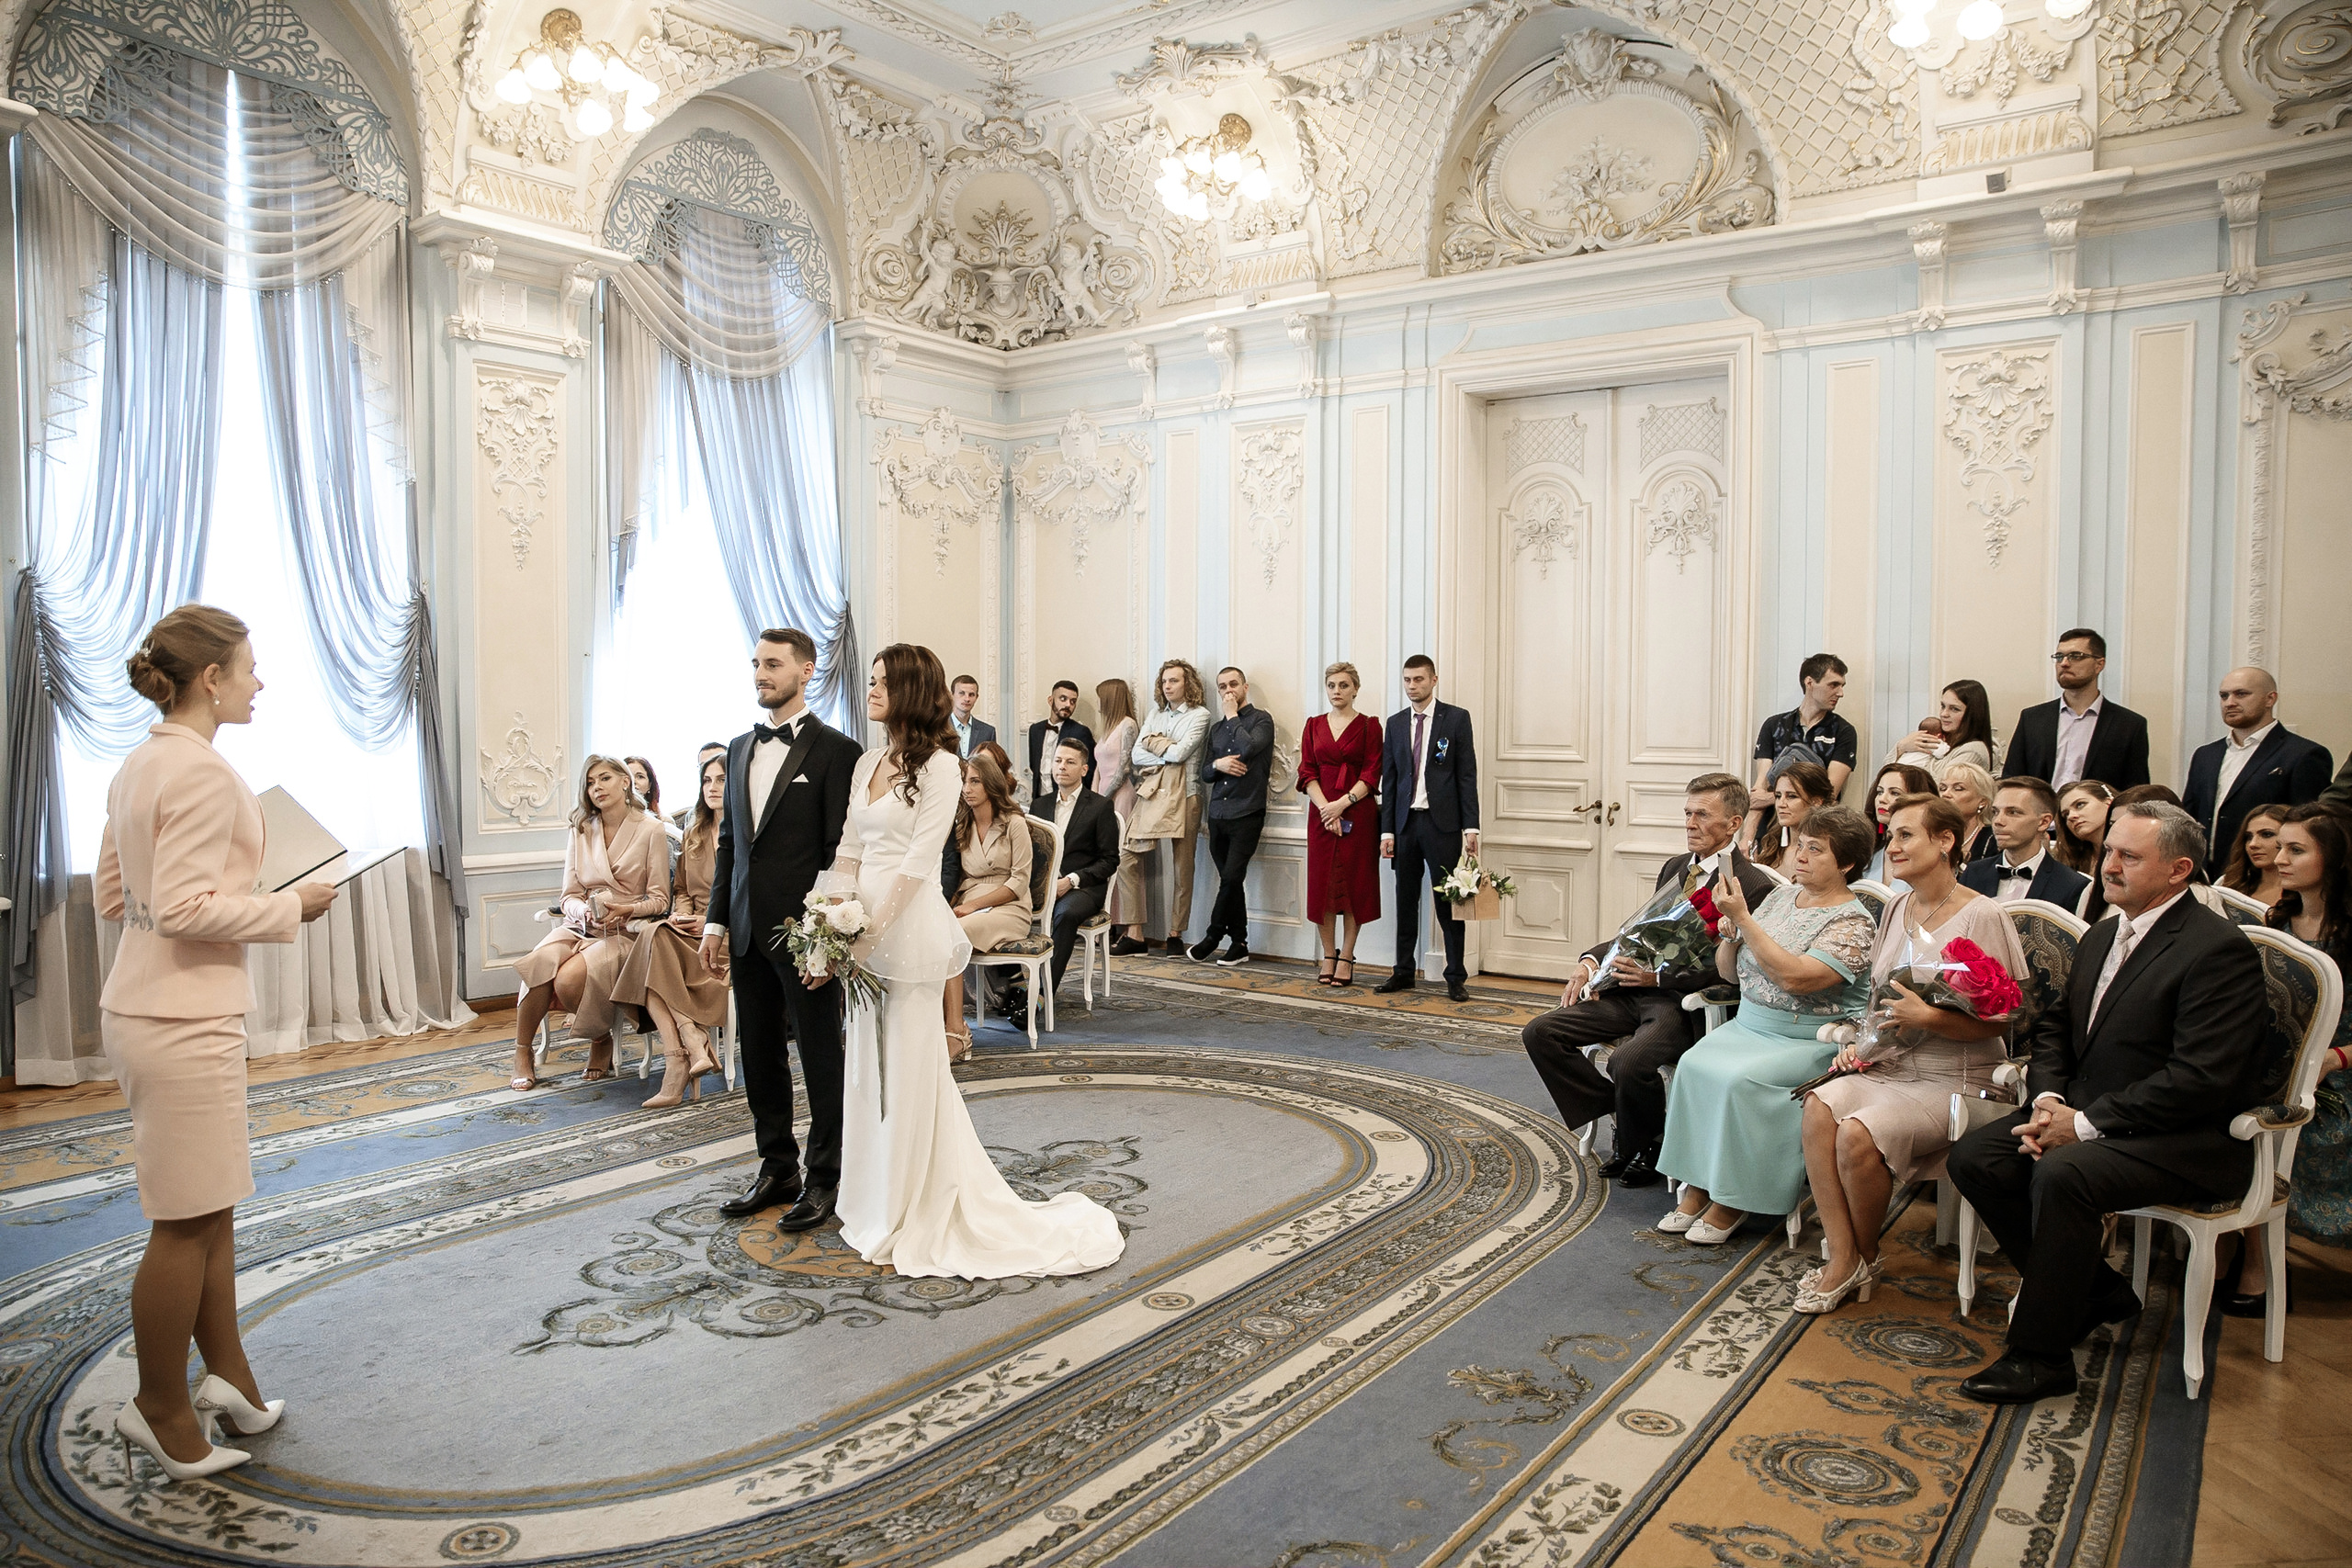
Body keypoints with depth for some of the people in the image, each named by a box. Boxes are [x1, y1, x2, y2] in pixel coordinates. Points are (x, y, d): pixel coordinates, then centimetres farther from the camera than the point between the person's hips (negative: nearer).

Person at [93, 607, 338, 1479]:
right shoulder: (203, 771, -18)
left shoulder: (139, 767, 12)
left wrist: (244, 888, 13)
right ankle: (163, 1414, 19)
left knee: (212, 1208, 18)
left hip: (143, 1009, 10)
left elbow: (111, 894, 16)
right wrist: (290, 908, -13)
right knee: (186, 1223, 4)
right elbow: (185, 909, -24)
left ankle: (227, 1376, 29)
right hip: (185, 1022, -10)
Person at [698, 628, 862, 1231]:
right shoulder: (740, 747, 13)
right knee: (759, 1056, 15)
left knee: (821, 1057, 5)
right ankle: (776, 1168, 29)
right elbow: (729, 840, 16)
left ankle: (823, 1179, 18)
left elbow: (841, 850, -11)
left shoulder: (835, 751, -9)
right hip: (747, 932, 7)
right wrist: (717, 920, 11)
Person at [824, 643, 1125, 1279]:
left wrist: (869, 932, -18)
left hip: (908, 926, -7)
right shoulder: (867, 764, 13)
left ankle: (917, 1218, 13)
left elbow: (918, 860, -15)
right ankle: (877, 1202, 28)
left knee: (909, 1067, 0)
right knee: (869, 1065, 13)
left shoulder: (938, 765, -9)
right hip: (863, 928, 7)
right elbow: (849, 852, 10)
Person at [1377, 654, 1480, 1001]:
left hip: (1442, 823, -4)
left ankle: (1456, 977, 6)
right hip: (1406, 822, 4)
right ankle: (1403, 972, 18)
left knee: (1448, 902, -1)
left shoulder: (1456, 718, 1)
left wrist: (1470, 827, -8)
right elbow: (1388, 780, 11)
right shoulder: (1395, 723, 11)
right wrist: (1387, 830, 5)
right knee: (1405, 901, 9)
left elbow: (1467, 775, -2)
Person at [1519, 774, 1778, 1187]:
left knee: (1630, 1062, -34)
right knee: (1539, 1033, -7)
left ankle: (1646, 1147, -1)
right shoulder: (1675, 867, 18)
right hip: (1632, 988, 8)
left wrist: (1659, 977, -21)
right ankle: (1622, 1119, 4)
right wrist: (1592, 960, 6)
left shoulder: (1753, 887, -8)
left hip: (1685, 1002, -8)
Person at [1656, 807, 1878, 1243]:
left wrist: (1744, 919, -23)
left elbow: (1795, 978, -25)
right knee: (1694, 1065, -20)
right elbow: (1729, 972, 14)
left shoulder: (1851, 922, -10)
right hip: (1748, 1025, 6)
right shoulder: (1779, 897, 11)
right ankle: (1697, 1189, -13)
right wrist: (1730, 929, -7)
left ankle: (1731, 1200, -14)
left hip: (1811, 1041, -6)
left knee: (1740, 1079, -30)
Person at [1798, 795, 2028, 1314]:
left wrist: (1928, 1018, -23)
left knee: (1859, 1133, -29)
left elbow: (1998, 1022, -11)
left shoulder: (1982, 916, -10)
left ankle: (1864, 1259, -2)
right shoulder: (1897, 908, 12)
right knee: (1819, 1107, -25)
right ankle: (1842, 1258, -18)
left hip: (1955, 1078, -6)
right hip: (1889, 1065, 6)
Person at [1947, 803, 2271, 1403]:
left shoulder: (2219, 949, -16)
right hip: (2085, 1112, 9)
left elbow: (2203, 1078, -23)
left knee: (2062, 1172, -33)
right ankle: (2094, 1290, 7)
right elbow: (2055, 1025, 17)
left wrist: (2085, 1124, -22)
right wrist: (2048, 1098, -4)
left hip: (2189, 1140, -8)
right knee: (1975, 1157, -10)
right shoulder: (2102, 936, 12)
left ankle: (2040, 1355, -18)